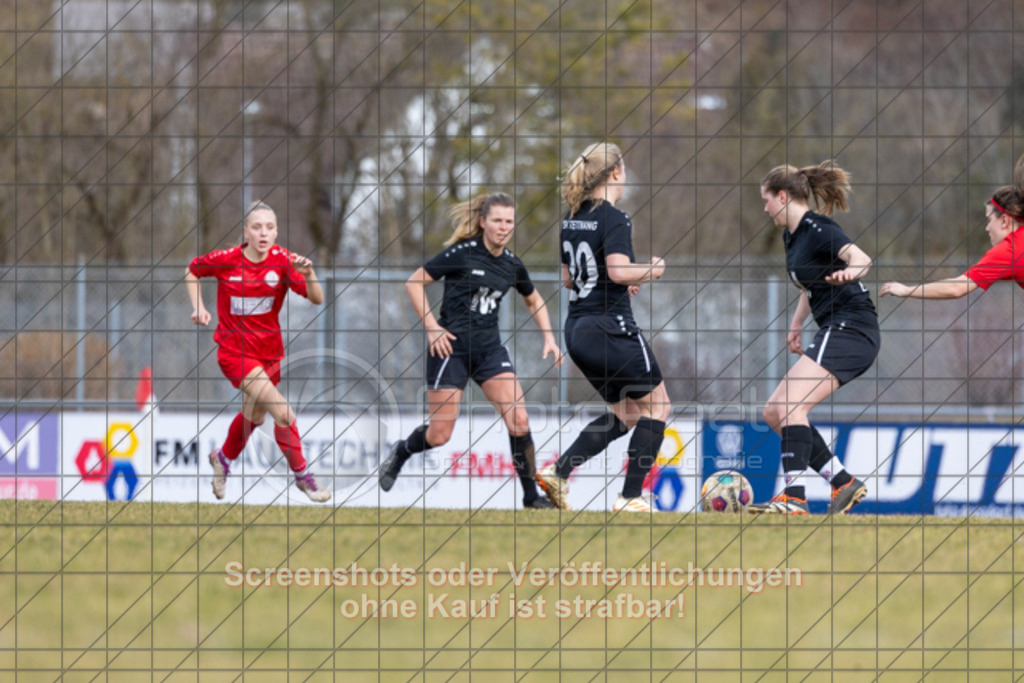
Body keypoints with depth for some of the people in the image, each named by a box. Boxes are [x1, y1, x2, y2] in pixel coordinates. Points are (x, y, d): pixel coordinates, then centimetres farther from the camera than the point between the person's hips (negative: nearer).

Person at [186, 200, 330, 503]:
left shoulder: (283, 260, -12)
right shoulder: (226, 261, -14)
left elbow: (317, 299, -21)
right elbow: (192, 270, 7)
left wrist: (308, 274, -40)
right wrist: (198, 306, -4)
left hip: (269, 349, 4)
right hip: (234, 350, -4)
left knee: (254, 416, 22)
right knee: (282, 413, -17)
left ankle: (223, 458, 52)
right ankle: (302, 475, 1)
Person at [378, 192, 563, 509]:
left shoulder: (512, 265, 4)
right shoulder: (462, 253, -12)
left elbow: (534, 301, 23)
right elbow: (413, 283, -8)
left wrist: (549, 338, 10)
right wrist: (431, 327, -14)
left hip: (489, 347, 4)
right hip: (451, 346, -4)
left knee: (519, 421, -11)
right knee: (439, 435, -1)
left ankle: (531, 495, 0)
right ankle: (401, 452, 32)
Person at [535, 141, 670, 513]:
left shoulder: (571, 219, 11)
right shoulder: (614, 219, -14)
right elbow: (619, 270, -27)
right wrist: (651, 271, -9)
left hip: (577, 329, 9)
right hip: (611, 326, -9)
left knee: (624, 413, 19)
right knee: (656, 406, 7)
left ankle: (558, 471, 5)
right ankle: (631, 497, 3)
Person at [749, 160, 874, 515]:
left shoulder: (817, 230, -14)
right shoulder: (791, 236, 15)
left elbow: (860, 257, -33)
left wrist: (850, 271, -54)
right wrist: (797, 324, 28)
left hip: (850, 329, -10)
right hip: (833, 332, 10)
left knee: (792, 406, -23)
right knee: (774, 411, 9)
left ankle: (794, 497, -29)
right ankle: (843, 482, 8)